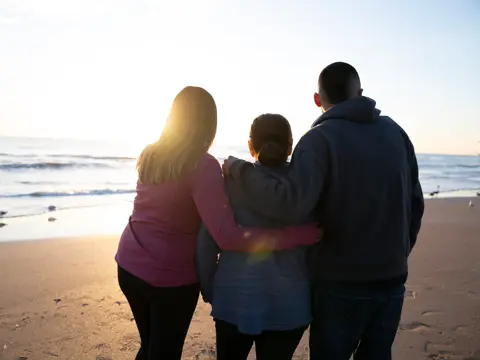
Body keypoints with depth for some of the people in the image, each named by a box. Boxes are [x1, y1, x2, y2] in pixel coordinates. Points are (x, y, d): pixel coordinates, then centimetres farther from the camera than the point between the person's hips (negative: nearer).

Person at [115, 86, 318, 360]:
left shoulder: (150, 155, 1)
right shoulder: (203, 165, -20)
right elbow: (228, 237, -29)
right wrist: (305, 233, -27)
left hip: (129, 264, 6)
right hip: (170, 276, -6)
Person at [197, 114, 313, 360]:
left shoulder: (231, 181, -5)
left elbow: (206, 242, -5)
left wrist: (209, 290, 8)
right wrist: (315, 297, 13)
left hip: (235, 298, 0)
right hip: (287, 302, 0)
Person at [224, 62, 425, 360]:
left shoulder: (320, 138, -14)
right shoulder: (395, 132, 4)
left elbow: (291, 205, -29)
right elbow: (415, 203, 9)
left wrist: (240, 169, -16)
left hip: (341, 282, -5)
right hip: (392, 278, 5)